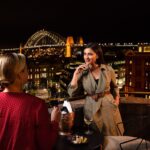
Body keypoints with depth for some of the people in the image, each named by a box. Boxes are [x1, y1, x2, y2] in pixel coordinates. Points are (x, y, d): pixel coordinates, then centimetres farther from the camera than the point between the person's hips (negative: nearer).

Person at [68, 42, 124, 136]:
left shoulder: (108, 69, -4)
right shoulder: (82, 72, -4)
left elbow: (114, 86, 14)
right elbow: (72, 93, -10)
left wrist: (117, 98, -1)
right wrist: (76, 74, -13)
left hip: (108, 105, 0)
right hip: (91, 108, 0)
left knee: (113, 136, 9)